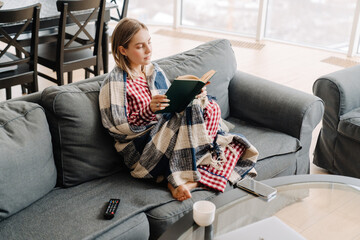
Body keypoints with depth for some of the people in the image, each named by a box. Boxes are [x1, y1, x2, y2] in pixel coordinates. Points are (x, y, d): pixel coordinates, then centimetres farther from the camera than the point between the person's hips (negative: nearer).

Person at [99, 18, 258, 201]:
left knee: (210, 108, -14)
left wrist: (195, 96, -4)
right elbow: (118, 127, -12)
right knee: (191, 112, -25)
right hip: (140, 148, -7)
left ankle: (181, 179, -21)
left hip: (169, 134, 8)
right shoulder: (115, 82, -8)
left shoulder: (154, 70, 14)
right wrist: (149, 111, -27)